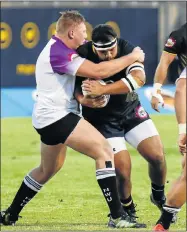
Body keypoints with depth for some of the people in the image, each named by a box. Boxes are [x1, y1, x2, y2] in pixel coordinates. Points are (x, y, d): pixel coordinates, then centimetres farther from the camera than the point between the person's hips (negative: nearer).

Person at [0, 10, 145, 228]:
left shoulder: (58, 47, 12)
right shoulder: (59, 53, -20)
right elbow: (98, 71, -26)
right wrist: (132, 57, -17)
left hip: (48, 118, 11)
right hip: (56, 115, -11)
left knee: (48, 169, 27)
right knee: (104, 151, -16)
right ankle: (117, 216, -21)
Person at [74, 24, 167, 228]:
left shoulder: (127, 49, -22)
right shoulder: (83, 55, -22)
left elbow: (139, 78, -39)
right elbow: (72, 83, -8)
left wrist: (102, 90, -47)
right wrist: (83, 99, -31)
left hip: (131, 111, 2)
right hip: (101, 118, -2)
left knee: (157, 157, -6)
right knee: (122, 169, -14)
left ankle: (159, 196, 27)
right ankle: (127, 211, 14)